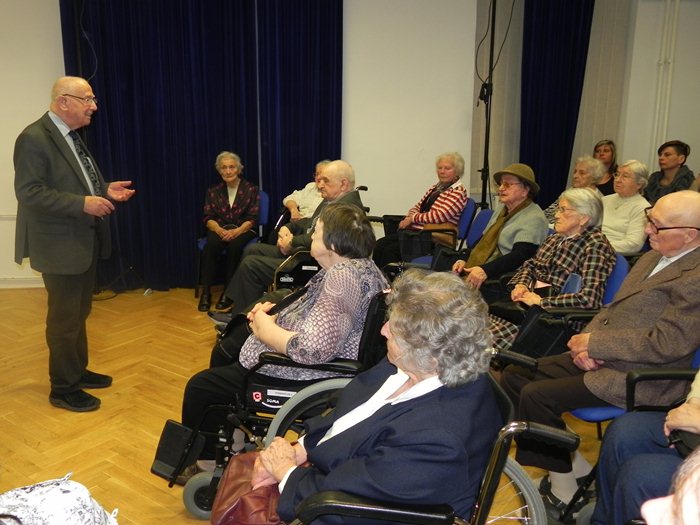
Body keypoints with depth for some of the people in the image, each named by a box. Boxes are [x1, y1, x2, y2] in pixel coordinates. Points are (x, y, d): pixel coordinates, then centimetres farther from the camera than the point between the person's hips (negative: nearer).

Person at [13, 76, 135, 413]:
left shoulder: (70, 137, 12)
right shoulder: (34, 138, -17)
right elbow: (29, 193, -23)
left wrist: (105, 191, 3)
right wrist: (83, 204, -27)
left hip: (84, 242, 9)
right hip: (61, 246, -9)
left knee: (79, 312, 20)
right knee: (65, 319, 2)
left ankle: (77, 371, 36)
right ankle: (62, 389, 18)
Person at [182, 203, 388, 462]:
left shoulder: (344, 276, -29)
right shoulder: (359, 265, 3)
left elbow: (312, 350, -35)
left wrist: (265, 329, -18)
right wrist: (275, 314, 1)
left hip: (305, 378, -11)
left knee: (200, 387, 1)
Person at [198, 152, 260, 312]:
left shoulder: (251, 189, 4)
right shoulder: (213, 191, 12)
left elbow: (252, 219, -4)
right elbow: (208, 218, 3)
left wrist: (236, 231, -22)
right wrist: (220, 230, -19)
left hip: (243, 230, -2)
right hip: (220, 229, 2)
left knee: (235, 244, -36)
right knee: (212, 244, -33)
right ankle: (206, 291, -27)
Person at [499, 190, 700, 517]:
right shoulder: (651, 258, 13)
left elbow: (666, 344, -22)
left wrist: (594, 343, -14)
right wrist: (587, 341, -3)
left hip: (636, 377, -10)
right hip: (599, 357, 10)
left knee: (536, 395, -21)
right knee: (513, 376, 1)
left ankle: (562, 489, 2)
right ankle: (570, 464, 12)